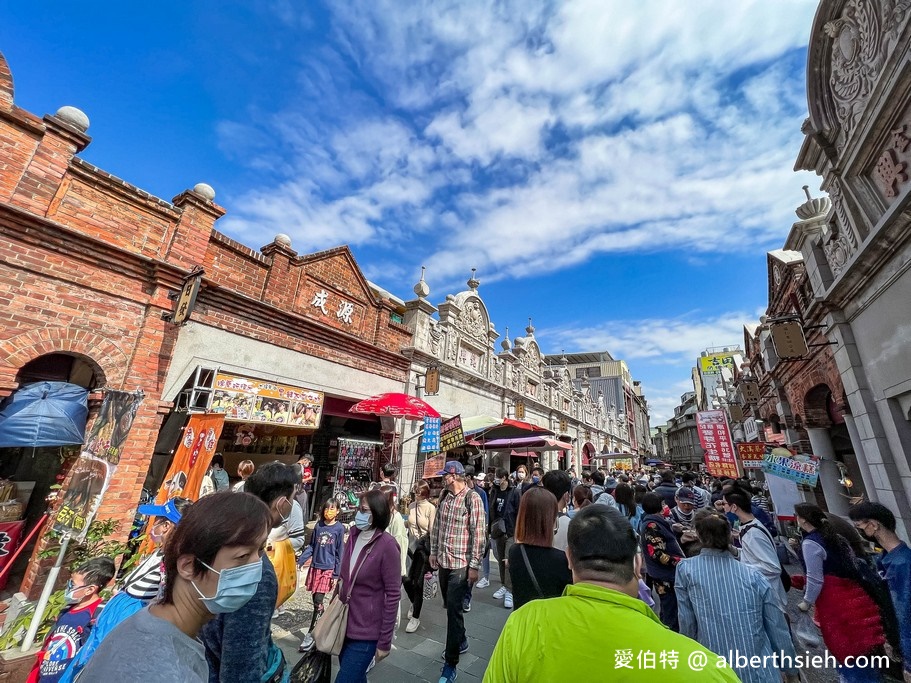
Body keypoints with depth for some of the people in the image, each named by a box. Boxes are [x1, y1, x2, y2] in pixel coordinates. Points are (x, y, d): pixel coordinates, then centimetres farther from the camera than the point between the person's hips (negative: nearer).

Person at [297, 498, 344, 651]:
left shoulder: (339, 528, -10)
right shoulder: (318, 525, 1)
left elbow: (339, 553, -7)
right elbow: (311, 546, 8)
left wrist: (337, 574, -7)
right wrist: (299, 561, -2)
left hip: (329, 569, -4)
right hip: (315, 567, 4)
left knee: (318, 601, -4)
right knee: (315, 600, 12)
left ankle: (311, 633, 10)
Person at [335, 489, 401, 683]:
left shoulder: (387, 545, -22)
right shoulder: (353, 535, -3)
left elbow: (393, 594, -18)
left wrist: (385, 641, -14)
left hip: (367, 631, -6)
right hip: (346, 624, 6)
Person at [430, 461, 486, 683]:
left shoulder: (472, 498, -17)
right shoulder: (445, 497, 3)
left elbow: (478, 534, -16)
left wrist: (474, 565, -15)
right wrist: (433, 551, 14)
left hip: (460, 564, -6)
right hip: (443, 561, 6)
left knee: (454, 610, 1)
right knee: (449, 606, 20)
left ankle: (451, 663, 17)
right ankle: (461, 642, 43)